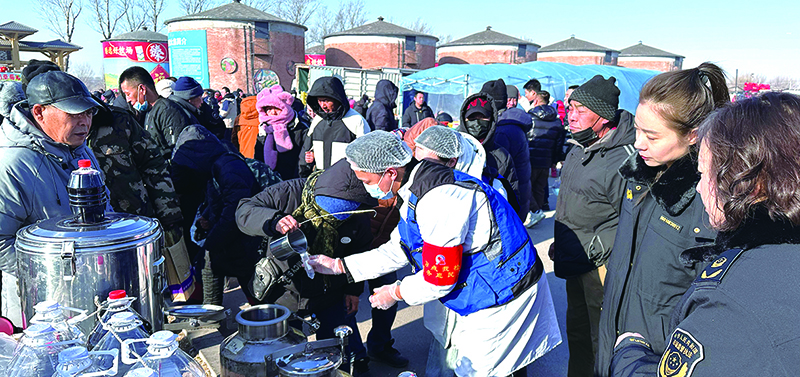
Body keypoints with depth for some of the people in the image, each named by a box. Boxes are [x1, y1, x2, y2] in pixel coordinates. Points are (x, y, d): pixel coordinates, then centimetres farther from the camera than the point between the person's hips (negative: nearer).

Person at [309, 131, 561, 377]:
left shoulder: (438, 199, -29)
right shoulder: (416, 190, 5)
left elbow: (441, 277, -24)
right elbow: (397, 251, 13)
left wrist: (395, 292, -6)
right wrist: (339, 265, 11)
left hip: (501, 292, -10)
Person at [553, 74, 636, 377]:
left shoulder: (624, 159, -24)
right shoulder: (580, 148, 5)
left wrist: (595, 249, -21)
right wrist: (561, 244, 18)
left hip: (602, 267, -9)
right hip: (575, 263, 9)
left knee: (601, 341, 6)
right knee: (577, 330, 24)